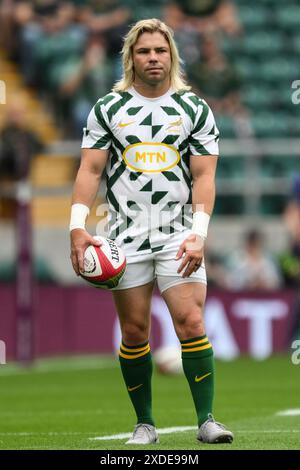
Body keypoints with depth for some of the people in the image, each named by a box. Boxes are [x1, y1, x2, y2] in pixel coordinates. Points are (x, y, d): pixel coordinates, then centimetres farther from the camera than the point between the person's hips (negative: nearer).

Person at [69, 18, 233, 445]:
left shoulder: (196, 110, 5)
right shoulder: (107, 109, 6)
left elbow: (204, 177, 1)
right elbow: (90, 170, 3)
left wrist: (198, 234, -11)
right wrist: (77, 227, -9)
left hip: (179, 235, -1)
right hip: (126, 238, 1)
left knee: (191, 323, -14)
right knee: (134, 334, 1)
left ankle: (206, 419, -10)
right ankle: (144, 423, 12)